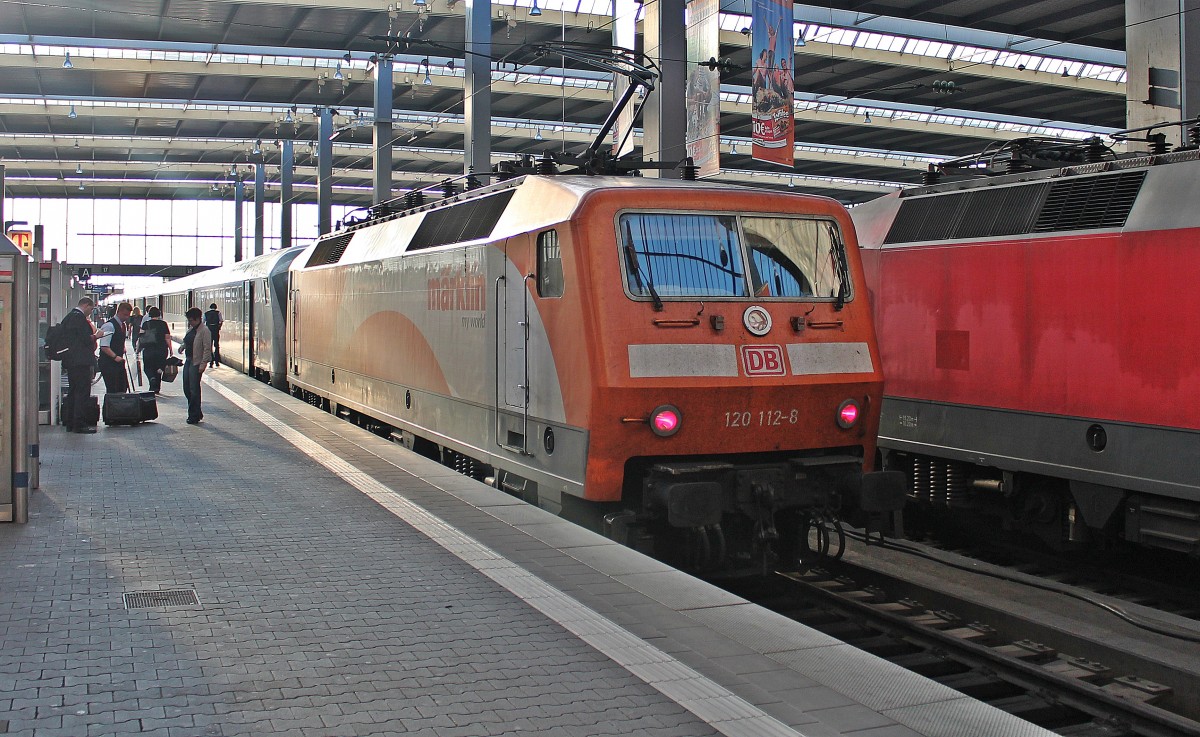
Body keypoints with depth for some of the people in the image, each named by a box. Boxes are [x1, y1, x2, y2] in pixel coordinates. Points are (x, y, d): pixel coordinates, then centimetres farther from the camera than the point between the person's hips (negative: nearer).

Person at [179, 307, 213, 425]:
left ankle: (194, 415, 6)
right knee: (187, 388, 9)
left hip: (197, 363, -9)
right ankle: (197, 413, 21)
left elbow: (207, 348, -17)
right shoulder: (191, 329, 14)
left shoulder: (204, 330, -13)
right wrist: (183, 346, 9)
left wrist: (203, 363, -22)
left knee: (194, 389, -4)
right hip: (188, 361, 9)